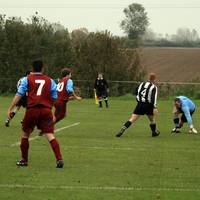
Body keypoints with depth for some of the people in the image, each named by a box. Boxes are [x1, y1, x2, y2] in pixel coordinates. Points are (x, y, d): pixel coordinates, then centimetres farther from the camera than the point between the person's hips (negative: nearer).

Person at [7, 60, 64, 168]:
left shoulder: (27, 79, 6)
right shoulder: (50, 81, 10)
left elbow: (19, 94, -2)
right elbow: (54, 98, 13)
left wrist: (10, 108, -2)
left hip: (32, 110, -1)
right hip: (46, 110, 1)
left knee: (25, 134, 17)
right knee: (50, 135, -5)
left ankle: (24, 160, 22)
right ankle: (59, 159, -19)